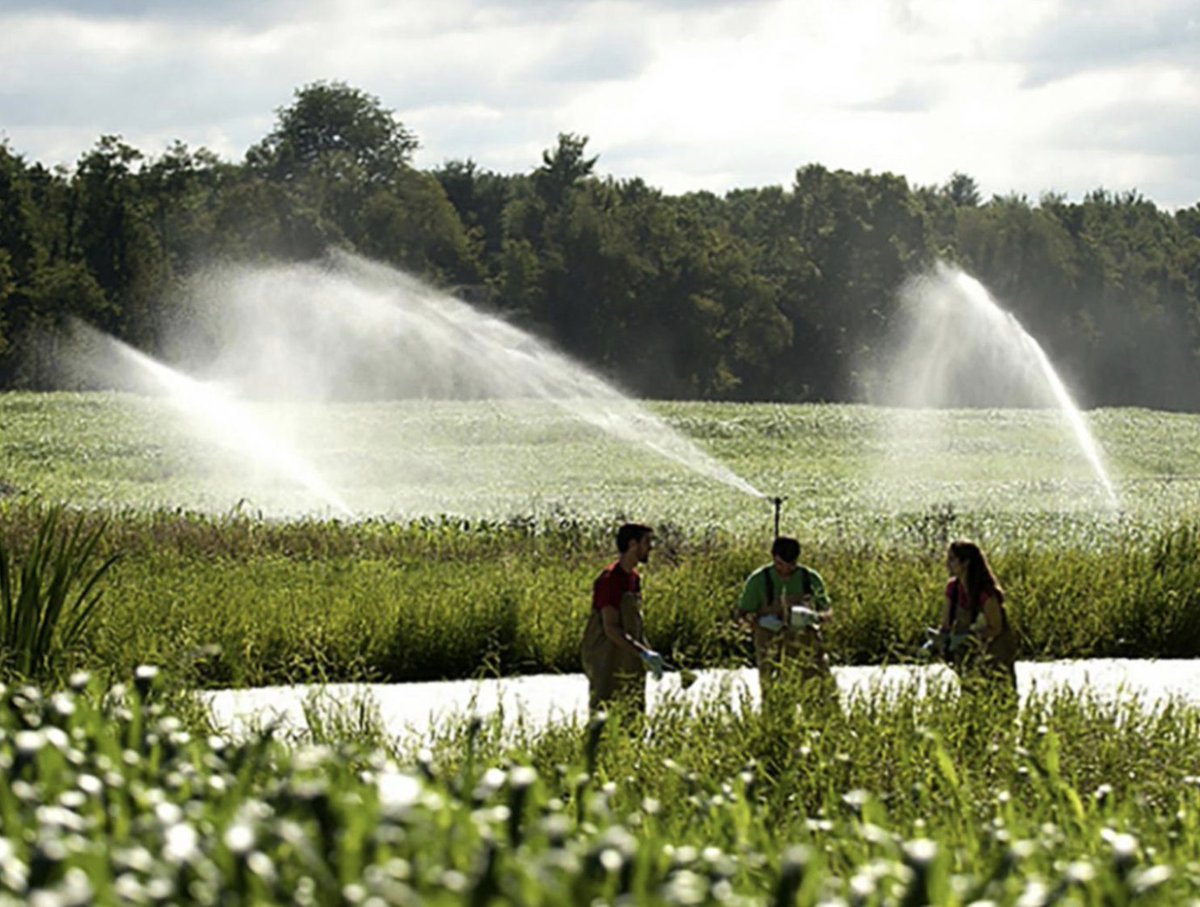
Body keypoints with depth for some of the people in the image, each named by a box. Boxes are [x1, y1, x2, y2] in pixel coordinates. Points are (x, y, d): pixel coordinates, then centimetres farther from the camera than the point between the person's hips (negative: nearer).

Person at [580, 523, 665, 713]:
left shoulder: (634, 577, 11)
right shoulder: (610, 579, -17)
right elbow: (611, 629, -22)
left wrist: (649, 653, 8)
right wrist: (644, 653, -27)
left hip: (629, 661, 9)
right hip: (606, 665, -9)